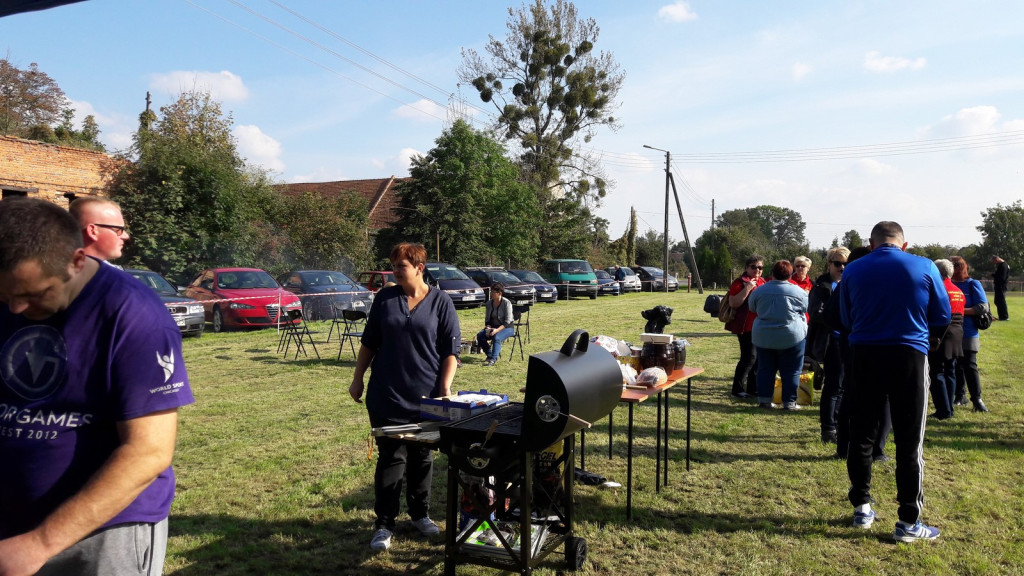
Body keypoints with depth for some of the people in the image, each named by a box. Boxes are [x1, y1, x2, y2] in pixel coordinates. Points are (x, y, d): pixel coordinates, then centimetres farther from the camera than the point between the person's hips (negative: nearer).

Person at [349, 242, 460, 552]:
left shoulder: (440, 302, -1)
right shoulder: (385, 298, 4)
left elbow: (450, 350, -1)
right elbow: (369, 342, 10)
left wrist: (445, 387, -10)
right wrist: (357, 379, 9)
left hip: (425, 396, 0)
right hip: (386, 395, 0)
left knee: (421, 458, 11)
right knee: (391, 457, 1)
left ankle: (420, 514, 28)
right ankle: (384, 524, 10)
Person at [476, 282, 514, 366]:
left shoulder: (506, 303, -14)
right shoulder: (489, 303, 3)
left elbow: (507, 322, -17)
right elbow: (487, 319, 10)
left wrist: (497, 330, -29)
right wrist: (488, 328, -11)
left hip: (507, 327, -6)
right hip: (493, 327, 6)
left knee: (496, 337, -36)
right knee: (480, 335, -18)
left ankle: (493, 359, -30)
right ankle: (490, 355, -2)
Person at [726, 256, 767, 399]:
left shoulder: (762, 282, 15)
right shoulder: (740, 283, -8)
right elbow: (733, 303, -18)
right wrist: (747, 289, -23)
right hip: (746, 327, -8)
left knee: (759, 358, 11)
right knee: (749, 358, -11)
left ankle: (753, 388, 21)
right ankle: (737, 390, -3)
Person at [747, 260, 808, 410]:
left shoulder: (759, 291, -2)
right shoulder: (798, 291, -8)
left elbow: (752, 308, 12)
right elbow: (806, 308, 7)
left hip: (763, 337, 3)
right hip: (792, 336, -2)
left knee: (765, 369, 11)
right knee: (791, 371, 6)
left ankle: (764, 399, 12)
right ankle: (789, 402, 7)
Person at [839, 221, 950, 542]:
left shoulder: (853, 270, 1)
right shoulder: (925, 268, -3)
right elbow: (942, 317, 5)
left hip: (865, 355, 2)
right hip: (908, 355, -2)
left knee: (861, 434, 13)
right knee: (909, 442, 5)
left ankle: (862, 509, 22)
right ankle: (908, 522, 9)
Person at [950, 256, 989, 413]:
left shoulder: (973, 285, -5)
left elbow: (983, 307, -12)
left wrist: (961, 310, -20)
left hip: (968, 334, -4)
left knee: (970, 366, -5)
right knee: (956, 366, 11)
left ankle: (977, 399, 4)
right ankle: (960, 396, 21)